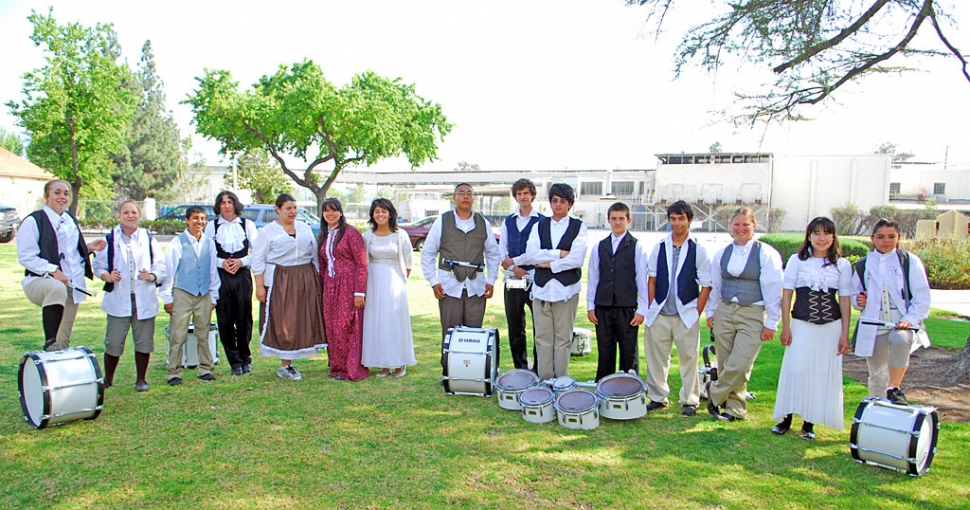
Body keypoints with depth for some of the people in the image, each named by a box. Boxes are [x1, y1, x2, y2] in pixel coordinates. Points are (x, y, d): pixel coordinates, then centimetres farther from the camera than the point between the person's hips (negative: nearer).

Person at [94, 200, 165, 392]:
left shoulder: (148, 239, 8)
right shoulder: (110, 239, 6)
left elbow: (161, 266, 5)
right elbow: (98, 266, 7)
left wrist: (152, 276, -15)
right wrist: (107, 276, -13)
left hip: (145, 300, 1)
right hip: (118, 300, -1)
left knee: (144, 342, 4)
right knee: (113, 343, 2)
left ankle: (141, 380, 19)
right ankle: (107, 379, 22)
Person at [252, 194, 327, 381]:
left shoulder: (305, 228, 14)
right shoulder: (267, 231, 2)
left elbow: (314, 254, 17)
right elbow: (257, 260, -1)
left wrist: (317, 279, 10)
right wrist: (259, 286, -8)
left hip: (305, 281, 4)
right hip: (279, 282, -4)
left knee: (302, 321, 4)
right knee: (282, 323, -3)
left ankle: (288, 364, 14)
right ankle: (285, 366, 6)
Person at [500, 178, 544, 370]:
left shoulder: (542, 221, 0)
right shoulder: (508, 221, 14)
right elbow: (501, 253, 11)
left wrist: (513, 260, -8)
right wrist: (513, 268, -7)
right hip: (512, 282, 5)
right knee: (515, 329, 9)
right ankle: (520, 369, 19)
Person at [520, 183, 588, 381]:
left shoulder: (578, 227, 4)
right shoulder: (539, 226, 11)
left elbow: (577, 259, -10)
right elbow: (530, 255, -4)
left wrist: (548, 263, -8)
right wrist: (559, 253, -10)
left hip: (566, 289, -2)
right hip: (541, 288, 2)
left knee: (563, 340, 3)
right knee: (543, 339, 6)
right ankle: (543, 381, 14)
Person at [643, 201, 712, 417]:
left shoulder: (698, 250, -3)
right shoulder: (660, 247, 5)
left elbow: (706, 285, -1)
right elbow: (651, 279, 8)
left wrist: (696, 313, -5)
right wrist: (651, 309, 2)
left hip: (686, 314, -2)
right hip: (660, 314, 3)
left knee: (689, 359, 6)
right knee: (656, 357, 8)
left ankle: (689, 401, 20)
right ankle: (658, 397, 23)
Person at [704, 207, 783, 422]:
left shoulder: (766, 254, -5)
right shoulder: (722, 253, 9)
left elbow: (773, 290, -5)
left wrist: (771, 323, -7)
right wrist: (711, 312, 13)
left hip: (753, 315, -4)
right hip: (724, 312, 4)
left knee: (739, 366, -11)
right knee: (725, 364, 7)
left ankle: (715, 393, 14)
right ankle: (735, 408, 22)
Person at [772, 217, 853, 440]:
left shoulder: (842, 265, 3)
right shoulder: (797, 260, 1)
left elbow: (844, 300, 4)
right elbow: (786, 294, 2)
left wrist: (845, 334, 2)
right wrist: (785, 327, -2)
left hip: (831, 327, 1)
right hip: (801, 325, -1)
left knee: (823, 374, 4)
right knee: (795, 370, -1)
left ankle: (810, 423, 14)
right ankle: (785, 417, 11)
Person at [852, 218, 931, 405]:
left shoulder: (910, 262, 4)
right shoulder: (863, 265, 10)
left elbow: (922, 297, 0)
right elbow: (855, 294, 19)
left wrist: (910, 319, -15)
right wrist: (858, 300, -5)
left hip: (901, 323, -2)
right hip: (872, 327, 2)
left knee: (900, 340, -36)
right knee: (877, 376, 7)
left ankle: (894, 389, -21)